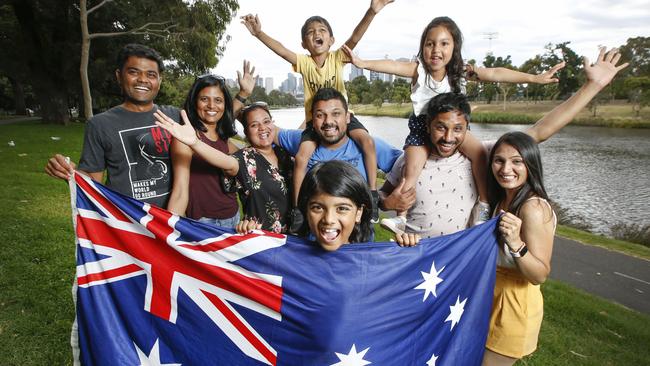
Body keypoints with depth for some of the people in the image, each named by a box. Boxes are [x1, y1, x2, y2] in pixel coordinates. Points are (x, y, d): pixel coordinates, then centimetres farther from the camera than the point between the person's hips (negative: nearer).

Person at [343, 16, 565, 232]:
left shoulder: (461, 71, -9)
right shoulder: (418, 69, -14)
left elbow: (494, 74, -15)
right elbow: (393, 66, -30)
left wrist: (534, 78, -19)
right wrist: (362, 63, -45)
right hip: (421, 126, -2)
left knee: (478, 153, -14)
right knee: (411, 169, -17)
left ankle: (484, 204, 0)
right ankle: (400, 218, -10)